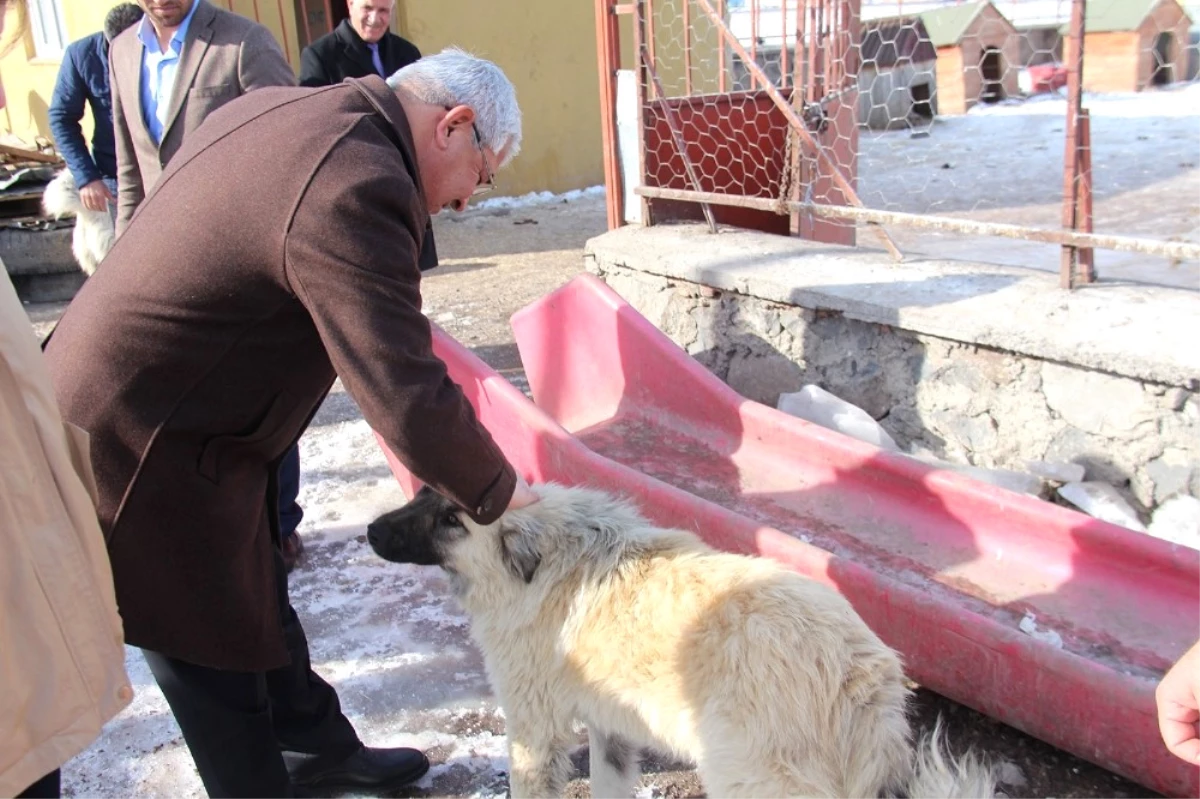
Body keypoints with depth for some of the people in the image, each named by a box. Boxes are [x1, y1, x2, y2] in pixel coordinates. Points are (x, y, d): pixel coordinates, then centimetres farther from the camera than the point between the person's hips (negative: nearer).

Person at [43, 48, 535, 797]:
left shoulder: (281, 109, 3)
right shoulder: (355, 188, -28)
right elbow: (409, 402, -29)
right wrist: (498, 494, -12)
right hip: (141, 457, -10)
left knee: (257, 599, 24)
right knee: (219, 658, 8)